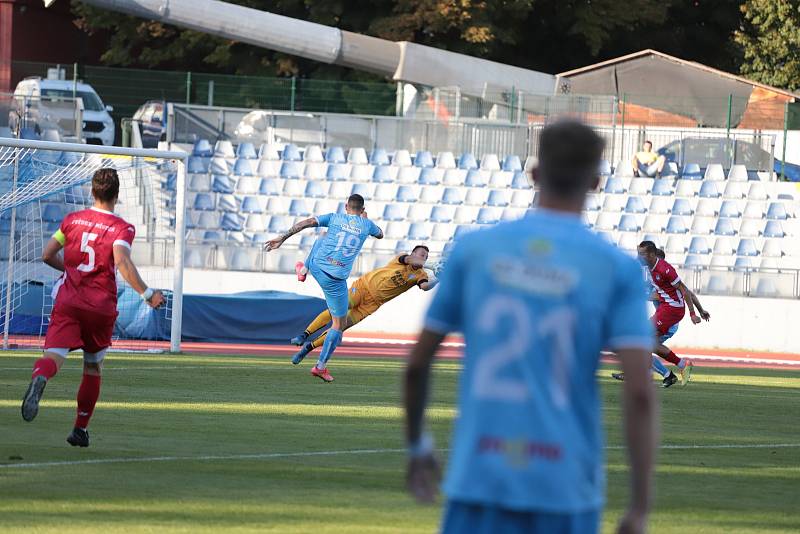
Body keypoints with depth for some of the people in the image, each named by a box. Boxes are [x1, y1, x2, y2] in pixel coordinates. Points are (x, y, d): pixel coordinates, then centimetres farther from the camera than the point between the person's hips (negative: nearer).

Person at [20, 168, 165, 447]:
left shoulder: (72, 219, 9)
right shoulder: (122, 228, -3)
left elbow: (47, 255, 10)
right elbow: (121, 262, -20)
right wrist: (147, 294, -18)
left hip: (67, 301, 1)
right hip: (101, 306, -1)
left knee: (54, 356, -15)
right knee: (93, 367, 18)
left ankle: (39, 379, -52)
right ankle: (81, 429, 21)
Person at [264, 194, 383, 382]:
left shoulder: (335, 218, 1)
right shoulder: (366, 225, 3)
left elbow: (307, 223, -8)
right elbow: (380, 234, 26)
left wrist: (282, 238, -5)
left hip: (316, 265, 3)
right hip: (336, 279, -3)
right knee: (339, 323, 9)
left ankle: (304, 269, 61)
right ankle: (321, 366, 2)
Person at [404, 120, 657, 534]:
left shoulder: (473, 250, 4)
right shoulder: (618, 269, -1)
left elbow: (417, 365, 8)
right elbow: (639, 392, -9)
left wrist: (417, 447, 25)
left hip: (478, 481, 1)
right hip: (566, 488, -1)